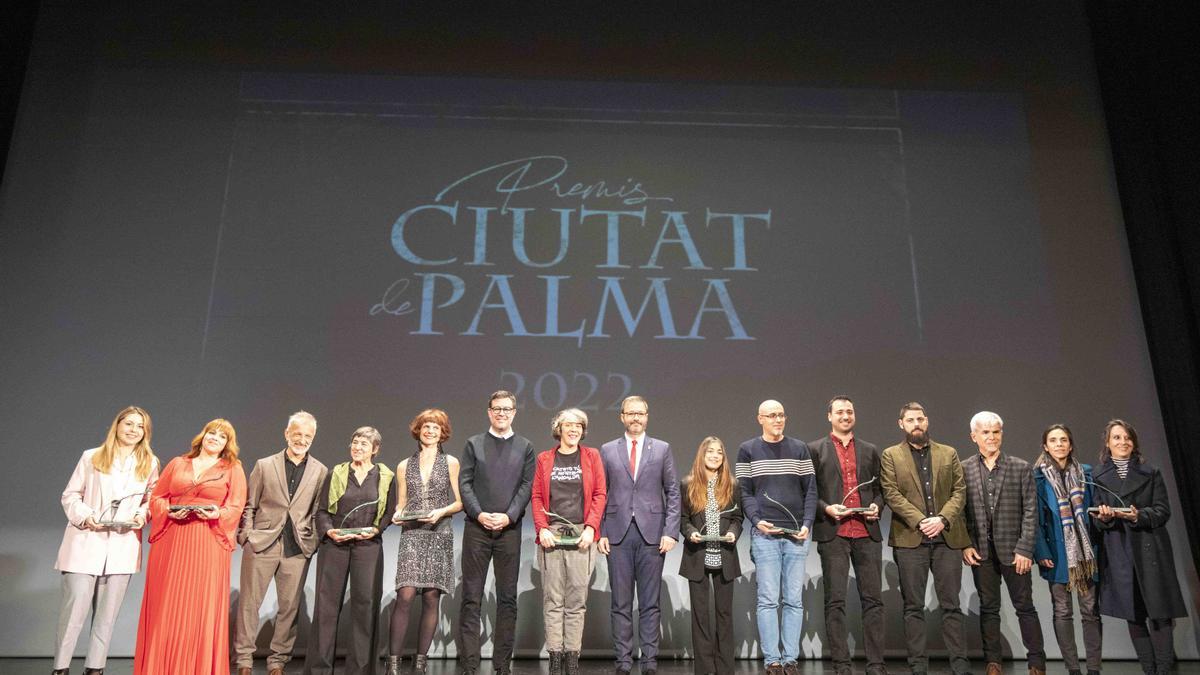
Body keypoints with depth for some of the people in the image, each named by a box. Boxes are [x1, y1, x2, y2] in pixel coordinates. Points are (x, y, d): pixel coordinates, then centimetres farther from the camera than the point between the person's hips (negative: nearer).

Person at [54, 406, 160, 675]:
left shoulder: (150, 463, 9)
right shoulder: (91, 457, 4)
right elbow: (70, 495, 5)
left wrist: (142, 515, -9)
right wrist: (85, 515, -12)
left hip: (123, 547, 2)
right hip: (85, 543, -2)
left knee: (107, 615, 7)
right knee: (73, 611, -6)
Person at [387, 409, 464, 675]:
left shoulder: (451, 463, 9)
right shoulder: (404, 466, 13)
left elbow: (459, 502, 7)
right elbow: (401, 504, 16)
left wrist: (441, 512, -10)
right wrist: (397, 516, -5)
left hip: (439, 536, 0)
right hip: (411, 535, 0)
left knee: (431, 598, -1)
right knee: (405, 595, -12)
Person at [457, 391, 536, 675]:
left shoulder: (525, 447, 10)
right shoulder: (474, 444, 9)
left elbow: (527, 486, 2)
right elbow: (464, 483, 2)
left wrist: (509, 516, -11)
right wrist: (479, 513, -11)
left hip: (509, 529, 1)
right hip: (477, 527, 0)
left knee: (507, 597, 4)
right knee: (471, 596, 0)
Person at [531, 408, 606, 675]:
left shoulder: (591, 456, 9)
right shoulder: (544, 459, 10)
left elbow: (600, 494, 4)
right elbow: (536, 496, 6)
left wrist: (591, 527, -8)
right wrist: (542, 528, -7)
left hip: (581, 535, 0)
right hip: (551, 535, 1)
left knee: (577, 599, 1)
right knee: (552, 599, 1)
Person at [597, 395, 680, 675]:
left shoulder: (662, 449, 7)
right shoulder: (607, 450, 8)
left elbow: (673, 493, 4)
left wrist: (670, 532, -5)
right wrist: (600, 532, -1)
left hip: (652, 534, 0)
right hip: (618, 534, 1)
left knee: (650, 603, 4)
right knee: (621, 603, 5)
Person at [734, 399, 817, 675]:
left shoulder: (799, 448, 10)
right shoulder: (748, 450, 5)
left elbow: (810, 489, 8)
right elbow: (744, 491, 3)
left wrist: (807, 524, -4)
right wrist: (756, 520, -11)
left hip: (796, 535, 2)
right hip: (764, 534, -2)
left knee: (794, 600, 3)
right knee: (768, 599, -2)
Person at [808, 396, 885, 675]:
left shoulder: (870, 451, 16)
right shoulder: (815, 450, 6)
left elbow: (878, 488, 19)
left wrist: (877, 506, -1)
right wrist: (826, 508, -12)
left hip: (867, 533, 3)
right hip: (833, 534, -3)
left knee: (873, 599, 3)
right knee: (835, 601, 0)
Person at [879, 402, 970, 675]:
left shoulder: (949, 453, 14)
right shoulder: (890, 456, 7)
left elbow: (959, 491, 6)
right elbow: (892, 494, -3)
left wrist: (942, 519, -10)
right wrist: (920, 521, -13)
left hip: (947, 538, 2)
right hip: (909, 539, -1)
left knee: (951, 604, 4)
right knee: (913, 606, 2)